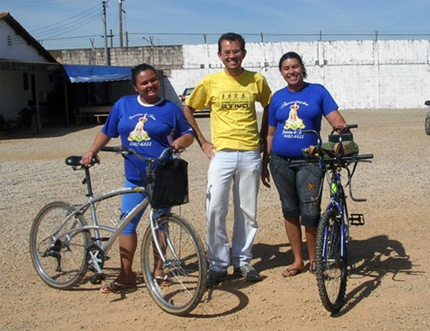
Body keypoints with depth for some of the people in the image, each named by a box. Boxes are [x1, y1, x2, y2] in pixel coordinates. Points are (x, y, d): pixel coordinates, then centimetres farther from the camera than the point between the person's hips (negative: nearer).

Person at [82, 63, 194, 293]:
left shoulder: (170, 109, 1)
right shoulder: (124, 105, 7)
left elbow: (189, 133, 6)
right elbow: (107, 131, 16)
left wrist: (182, 141, -15)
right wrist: (92, 151, 6)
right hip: (134, 178, 3)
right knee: (127, 223, 0)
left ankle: (158, 269, 22)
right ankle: (125, 276, 8)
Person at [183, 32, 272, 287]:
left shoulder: (257, 80, 4)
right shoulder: (210, 82, 1)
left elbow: (270, 109, 19)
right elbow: (188, 111, 11)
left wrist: (265, 138, 11)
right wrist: (202, 142, 6)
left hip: (250, 154, 1)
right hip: (221, 154, -1)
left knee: (248, 212, 8)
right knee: (215, 210, -7)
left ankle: (243, 261, 23)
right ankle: (218, 265, 7)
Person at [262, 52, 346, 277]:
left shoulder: (317, 91, 3)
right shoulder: (278, 97, 10)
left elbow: (335, 118, -5)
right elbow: (270, 134, 13)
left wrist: (343, 130, -27)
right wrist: (264, 164, 12)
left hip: (309, 161, -3)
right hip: (281, 162, 3)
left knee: (310, 212, -8)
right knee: (290, 211, 9)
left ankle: (314, 260, 12)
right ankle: (298, 260, 20)